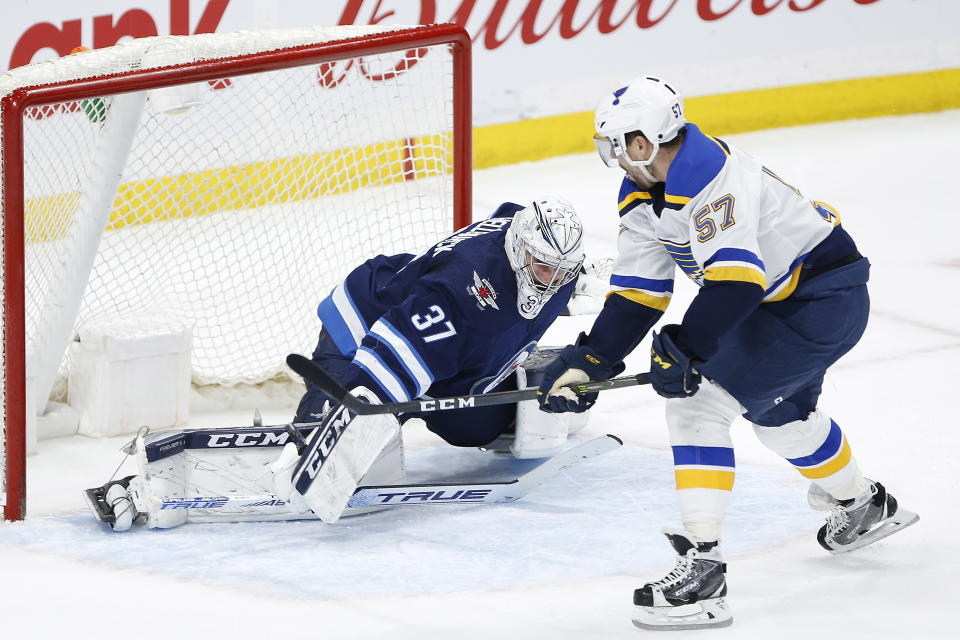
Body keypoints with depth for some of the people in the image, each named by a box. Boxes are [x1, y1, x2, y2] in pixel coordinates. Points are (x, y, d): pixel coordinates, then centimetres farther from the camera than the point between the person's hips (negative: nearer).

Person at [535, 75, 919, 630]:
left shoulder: (709, 174, -29)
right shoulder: (641, 195, 2)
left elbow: (734, 279, -38)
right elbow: (638, 293, 2)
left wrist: (682, 349, -36)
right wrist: (590, 360, -8)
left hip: (827, 297, -11)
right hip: (780, 297, 11)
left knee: (699, 400, -18)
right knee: (780, 410, 32)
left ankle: (702, 571, -20)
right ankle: (864, 505, 58)